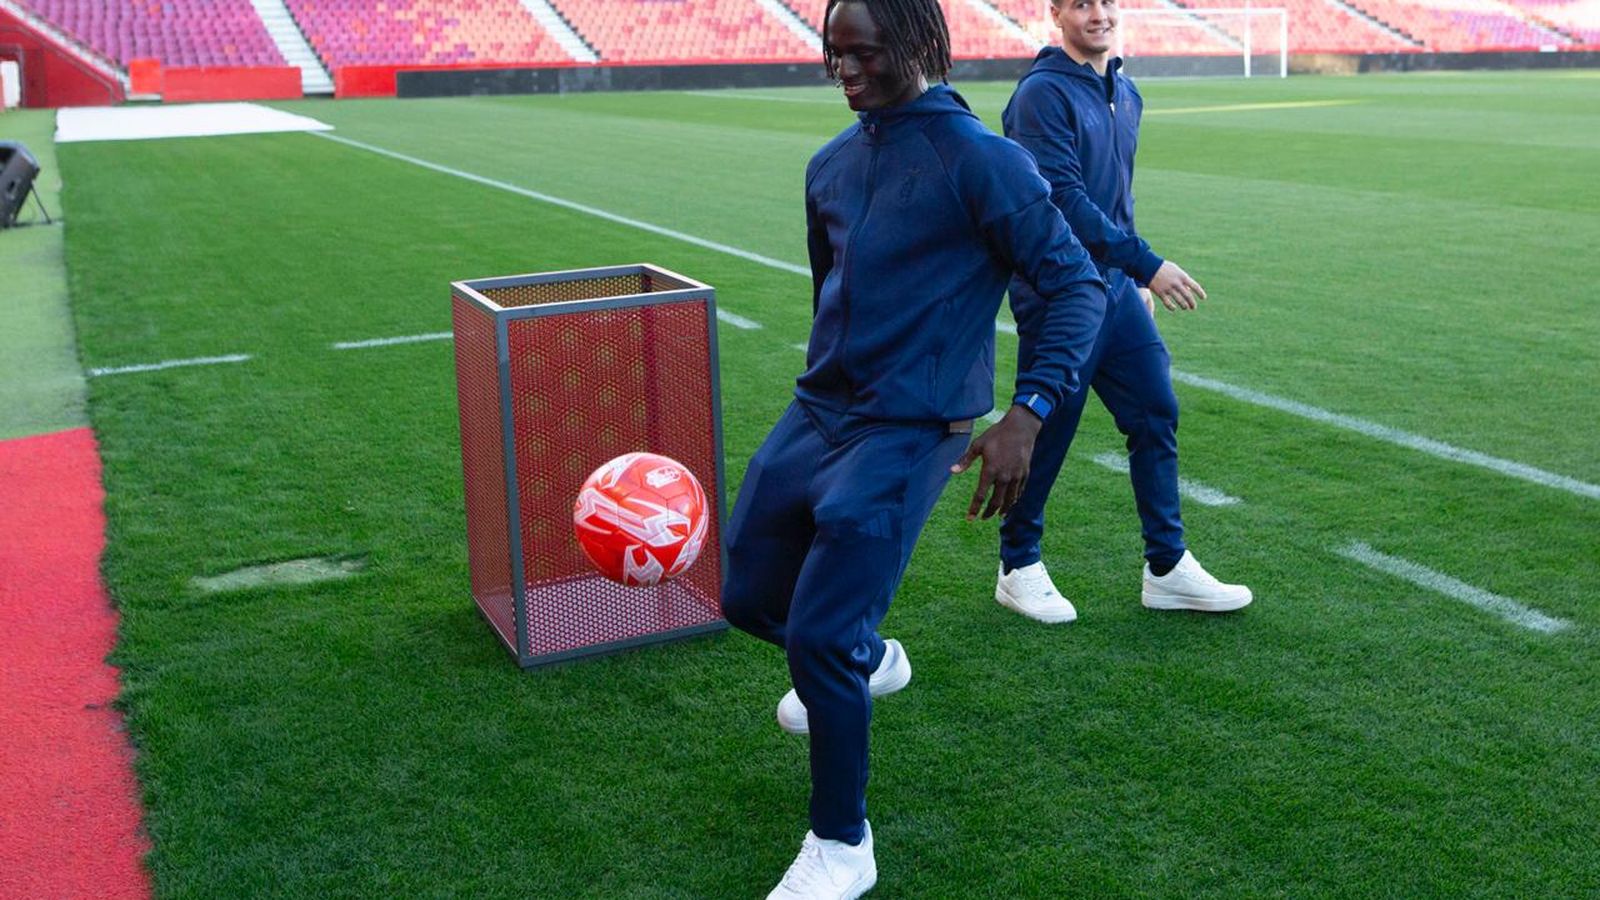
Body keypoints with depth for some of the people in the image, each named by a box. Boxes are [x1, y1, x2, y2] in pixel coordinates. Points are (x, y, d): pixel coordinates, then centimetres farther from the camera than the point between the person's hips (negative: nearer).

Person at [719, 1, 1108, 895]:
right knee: (749, 596, 14)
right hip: (814, 415, 7)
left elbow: (1079, 287, -13)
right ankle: (870, 660, 46)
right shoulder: (831, 164, 8)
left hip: (906, 436, -7)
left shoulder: (980, 160, -13)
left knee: (819, 637, -11)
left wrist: (1026, 415, -23)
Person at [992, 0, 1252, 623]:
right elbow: (1064, 199, -22)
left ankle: (1167, 569, 18)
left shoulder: (1126, 95, 12)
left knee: (1156, 414, 7)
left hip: (1115, 287, 8)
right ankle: (1019, 569, 19)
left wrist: (1136, 274, 19)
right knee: (1047, 432, 2)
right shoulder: (1043, 94, -14)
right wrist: (1146, 265, -23)